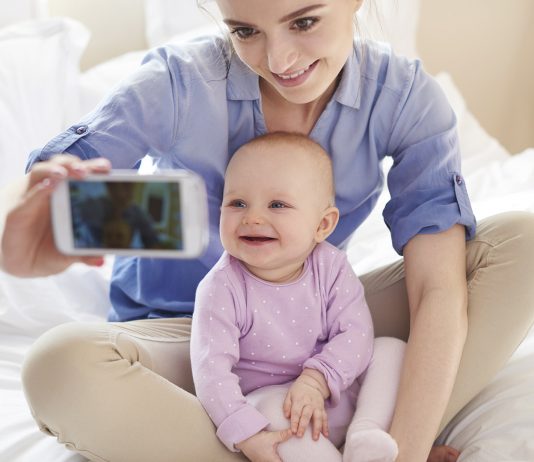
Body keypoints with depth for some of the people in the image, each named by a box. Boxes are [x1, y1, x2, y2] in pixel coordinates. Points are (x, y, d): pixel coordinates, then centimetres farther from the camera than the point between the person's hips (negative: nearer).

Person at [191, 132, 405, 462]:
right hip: (269, 398, -4)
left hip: (337, 389, 5)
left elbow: (356, 332, -11)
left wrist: (316, 380, -28)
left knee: (392, 348, -7)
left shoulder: (330, 266, -9)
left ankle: (366, 433, -21)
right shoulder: (222, 289, -19)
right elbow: (211, 369, -23)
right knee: (274, 407, -35)